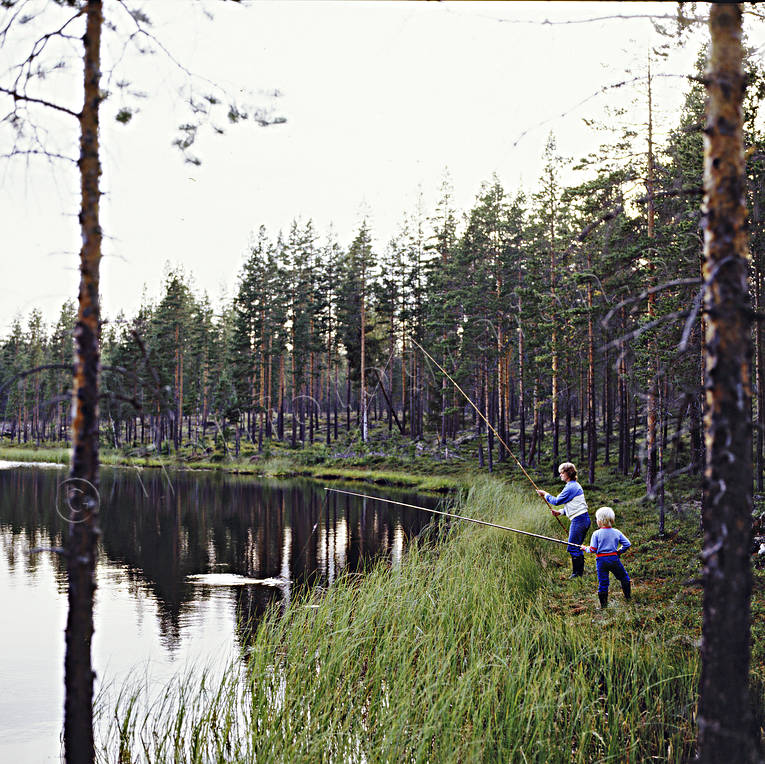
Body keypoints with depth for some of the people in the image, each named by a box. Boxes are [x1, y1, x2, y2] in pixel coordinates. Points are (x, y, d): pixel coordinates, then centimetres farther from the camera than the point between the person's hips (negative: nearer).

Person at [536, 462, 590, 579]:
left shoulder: (571, 487, -14)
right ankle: (580, 572, 19)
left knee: (573, 547, -6)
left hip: (579, 520, -10)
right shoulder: (574, 485, 19)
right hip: (583, 519, 10)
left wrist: (545, 495, 2)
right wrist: (560, 512, 13)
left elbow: (557, 501, -12)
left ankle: (577, 573, -2)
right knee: (577, 547, 15)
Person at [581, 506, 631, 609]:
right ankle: (628, 595, 28)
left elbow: (593, 549, -7)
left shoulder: (596, 534, -8)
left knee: (603, 582, 5)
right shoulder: (617, 532, 0)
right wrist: (620, 551, 17)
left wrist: (585, 548, 11)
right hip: (614, 558, 1)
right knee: (623, 577, 20)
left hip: (601, 560, -1)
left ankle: (603, 603, 8)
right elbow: (627, 544, 2)